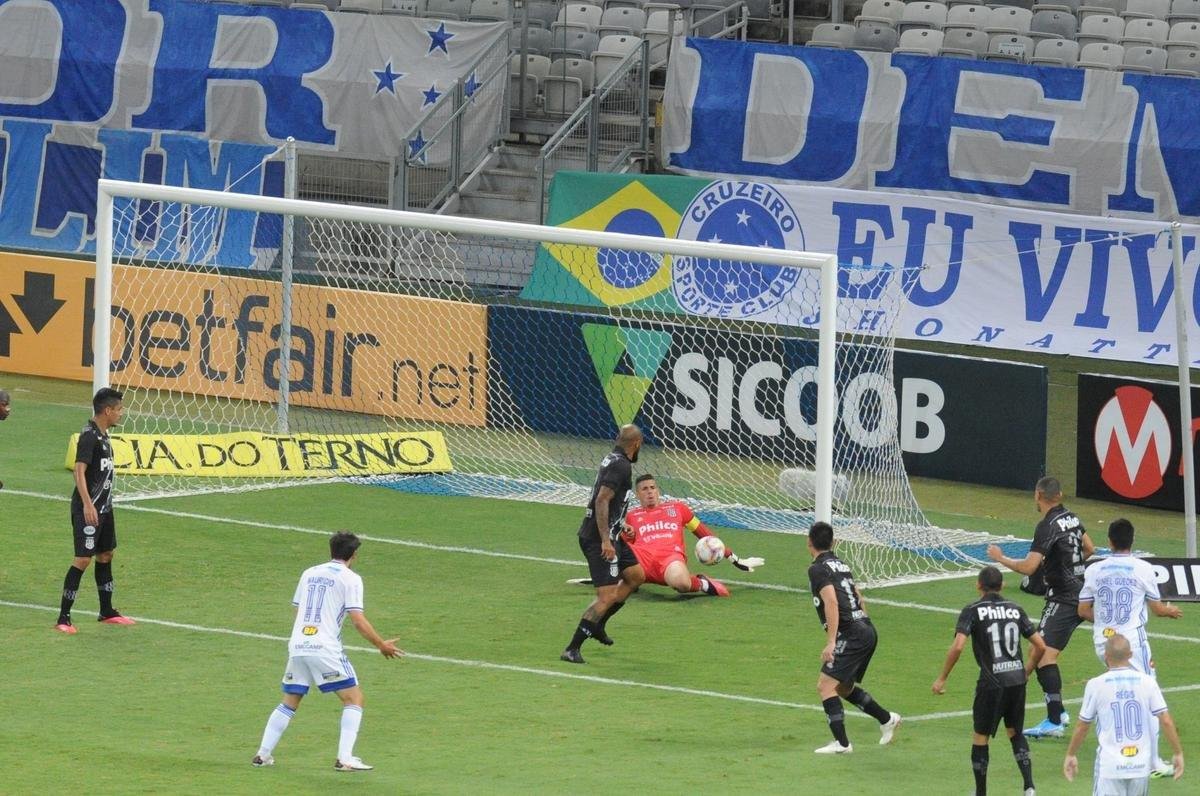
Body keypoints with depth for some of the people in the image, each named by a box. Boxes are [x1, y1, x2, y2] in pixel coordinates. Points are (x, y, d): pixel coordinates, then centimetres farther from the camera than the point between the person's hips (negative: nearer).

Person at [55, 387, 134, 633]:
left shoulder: (103, 436, 13)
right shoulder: (89, 436, -17)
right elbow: (79, 471, -24)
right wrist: (87, 505, -33)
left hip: (103, 508, 10)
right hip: (88, 510, -10)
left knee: (105, 555, 17)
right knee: (83, 559, -11)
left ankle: (107, 612, 30)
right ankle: (63, 618, -9)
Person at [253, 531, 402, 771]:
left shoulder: (309, 573, 17)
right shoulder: (350, 578, -1)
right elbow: (358, 621, -8)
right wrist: (382, 645, 2)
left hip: (297, 646, 6)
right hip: (326, 649, -6)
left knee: (289, 703, 17)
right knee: (354, 698, 2)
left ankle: (263, 754, 13)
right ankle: (344, 758, -10)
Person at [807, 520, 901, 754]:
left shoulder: (818, 569, -9)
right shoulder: (841, 564, 18)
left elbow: (831, 602, -20)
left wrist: (830, 642, -22)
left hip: (851, 635, -9)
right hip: (867, 630, 9)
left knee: (826, 685, -10)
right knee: (843, 687, 23)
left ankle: (841, 742, -15)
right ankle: (887, 719, 27)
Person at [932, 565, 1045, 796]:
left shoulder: (973, 611, -4)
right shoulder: (1015, 609, 10)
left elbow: (957, 646, -15)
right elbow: (1039, 645, 10)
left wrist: (942, 678, -6)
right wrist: (1027, 671, 27)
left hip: (992, 682, -5)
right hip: (1017, 678, 5)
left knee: (980, 737, 11)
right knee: (1015, 732, 21)